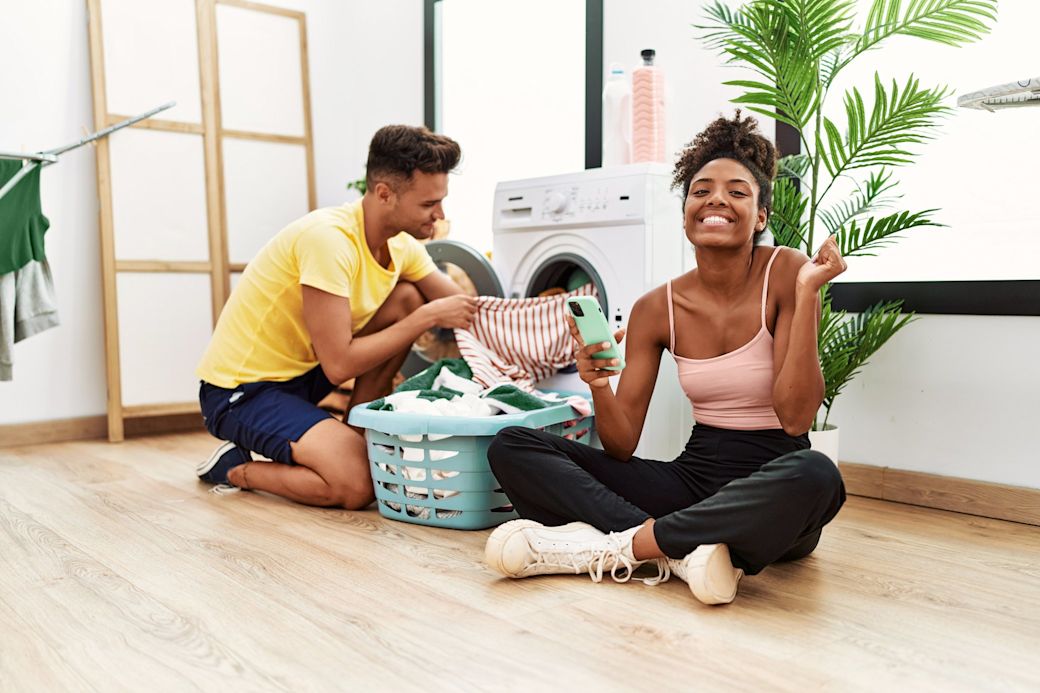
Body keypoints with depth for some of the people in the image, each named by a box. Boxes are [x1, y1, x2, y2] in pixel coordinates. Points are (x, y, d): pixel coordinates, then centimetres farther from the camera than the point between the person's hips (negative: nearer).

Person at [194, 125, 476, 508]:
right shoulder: (329, 238, -28)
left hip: (302, 370, 8)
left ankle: (358, 430, 6)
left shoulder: (403, 245, -2)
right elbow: (339, 366, -28)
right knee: (358, 484, -26)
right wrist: (427, 317, -23)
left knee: (408, 298, -2)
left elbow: (468, 311, 6)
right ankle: (234, 468, 1)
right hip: (241, 390, -8)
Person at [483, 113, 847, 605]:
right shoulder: (657, 309, 0)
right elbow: (621, 447, -1)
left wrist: (807, 294, -21)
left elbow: (796, 417, -16)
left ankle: (607, 546, -26)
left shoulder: (786, 274, -8)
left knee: (815, 475, -40)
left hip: (771, 500, -3)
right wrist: (599, 386, -22)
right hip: (694, 477, 3)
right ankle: (681, 549, -24)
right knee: (512, 448, -8)